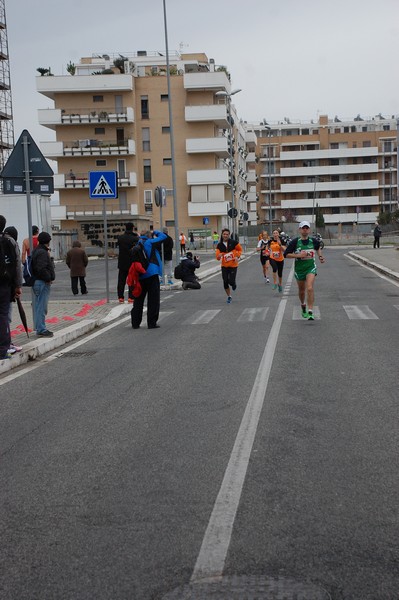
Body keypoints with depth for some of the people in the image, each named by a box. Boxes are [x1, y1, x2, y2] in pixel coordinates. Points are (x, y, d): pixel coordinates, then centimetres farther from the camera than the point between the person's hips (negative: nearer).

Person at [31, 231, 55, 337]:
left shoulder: (36, 251, 16)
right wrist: (48, 278, -16)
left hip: (37, 281, 11)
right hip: (43, 283, -11)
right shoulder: (42, 253, -17)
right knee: (41, 307, -8)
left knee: (38, 307, 14)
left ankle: (39, 328, 21)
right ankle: (41, 329, -6)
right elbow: (41, 268, -26)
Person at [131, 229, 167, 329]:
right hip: (152, 274, -6)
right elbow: (163, 236, 0)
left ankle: (135, 323, 14)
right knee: (153, 300, 1)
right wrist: (155, 232, 15)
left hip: (140, 276, 6)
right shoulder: (150, 242, -4)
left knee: (138, 300, 12)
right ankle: (152, 323, -1)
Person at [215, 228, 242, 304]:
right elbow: (217, 257, -7)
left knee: (231, 281, -10)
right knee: (225, 282, 1)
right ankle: (229, 296, 22)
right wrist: (219, 256, -30)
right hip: (224, 266, 2)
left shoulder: (233, 242, -8)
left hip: (233, 265, -2)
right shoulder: (219, 245, -2)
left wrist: (237, 256, -8)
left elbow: (240, 249, 7)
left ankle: (234, 285, 30)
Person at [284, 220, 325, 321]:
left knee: (309, 288, -20)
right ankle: (303, 305, 46)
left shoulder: (313, 241, 0)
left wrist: (320, 256, 11)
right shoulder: (295, 242, -8)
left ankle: (310, 312, -19)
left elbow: (318, 248, 25)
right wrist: (298, 255, -19)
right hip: (299, 269, 1)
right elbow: (286, 254, -9)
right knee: (301, 291, 14)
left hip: (311, 268, 0)